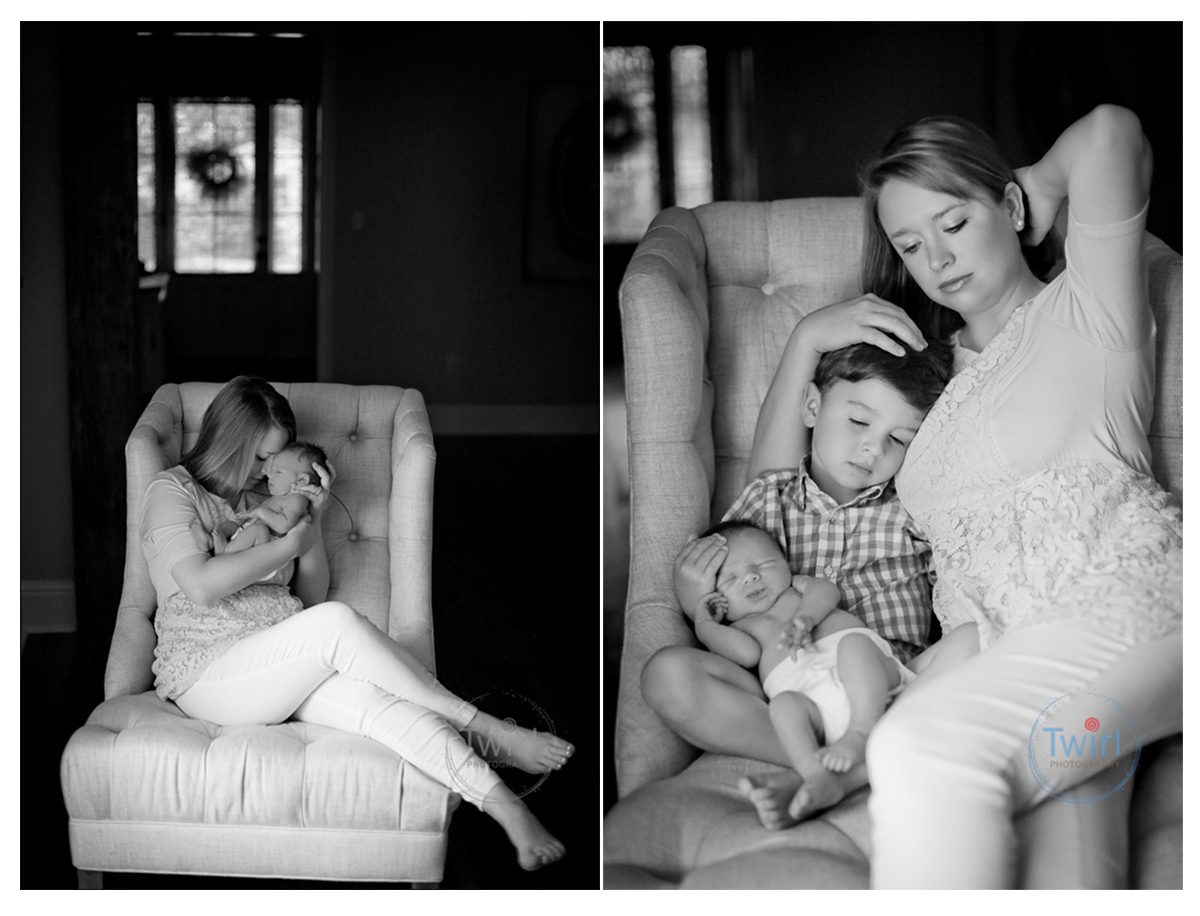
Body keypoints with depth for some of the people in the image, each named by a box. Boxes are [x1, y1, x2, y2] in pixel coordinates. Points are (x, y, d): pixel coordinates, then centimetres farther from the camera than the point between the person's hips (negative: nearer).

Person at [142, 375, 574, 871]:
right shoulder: (172, 491, 1)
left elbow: (312, 596, 19)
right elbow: (201, 585, -17)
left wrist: (313, 521, 4)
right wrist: (290, 543, -9)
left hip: (283, 665, 5)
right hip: (207, 676, -5)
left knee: (374, 698, -30)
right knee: (336, 622, -34)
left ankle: (505, 805, -45)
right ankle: (487, 732, -29)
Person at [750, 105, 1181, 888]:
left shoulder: (1081, 313, 12)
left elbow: (1110, 133, -5)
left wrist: (1035, 192, 16)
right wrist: (808, 338, 18)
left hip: (1129, 606, -4)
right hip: (999, 656, 4)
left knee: (926, 747, -36)